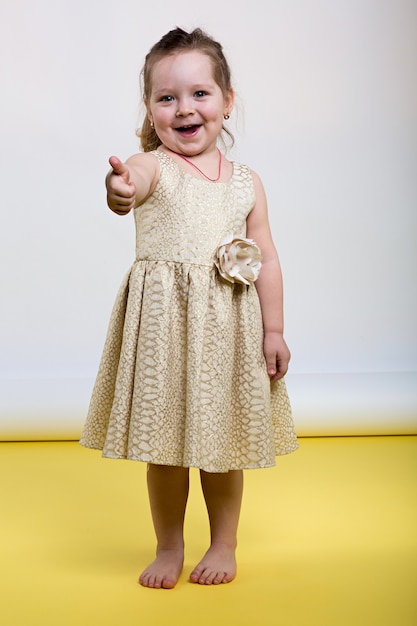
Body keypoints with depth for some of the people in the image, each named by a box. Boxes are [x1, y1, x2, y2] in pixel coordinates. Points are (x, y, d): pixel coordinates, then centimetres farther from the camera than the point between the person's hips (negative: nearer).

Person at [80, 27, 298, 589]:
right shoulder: (154, 167, -6)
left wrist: (274, 330, 3)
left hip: (228, 328, 2)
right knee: (164, 442, 8)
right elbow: (131, 183, -30)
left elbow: (266, 259, 6)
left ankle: (224, 544, 31)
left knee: (224, 439, 11)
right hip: (163, 324, -2)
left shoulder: (246, 182, 4)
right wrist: (119, 189, -55)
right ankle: (168, 548, 28)